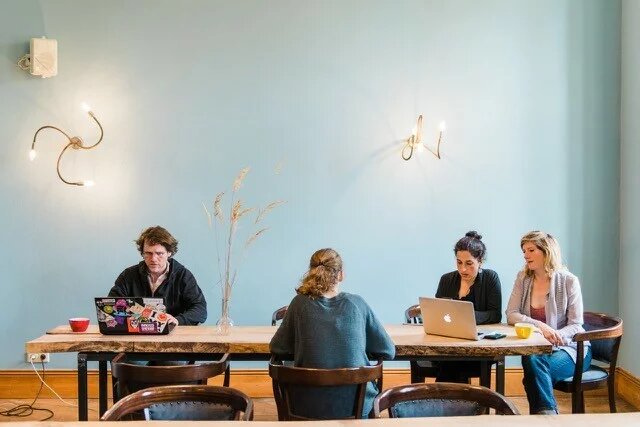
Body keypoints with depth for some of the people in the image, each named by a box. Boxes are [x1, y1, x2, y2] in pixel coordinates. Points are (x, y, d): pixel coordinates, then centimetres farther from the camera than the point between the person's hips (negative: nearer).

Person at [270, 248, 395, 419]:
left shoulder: (300, 303, -4)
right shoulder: (357, 303, -3)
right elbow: (389, 351, 3)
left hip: (309, 407, 0)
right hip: (357, 404, 0)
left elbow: (277, 348, 4)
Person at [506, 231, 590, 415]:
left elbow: (575, 326, -7)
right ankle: (547, 415, -21)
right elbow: (511, 315, -6)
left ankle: (544, 414, -18)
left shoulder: (569, 281, -7)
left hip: (570, 348, -3)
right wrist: (539, 326, -24)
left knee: (533, 362, -32)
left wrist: (558, 336, -28)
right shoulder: (523, 278, 2)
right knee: (531, 360, -33)